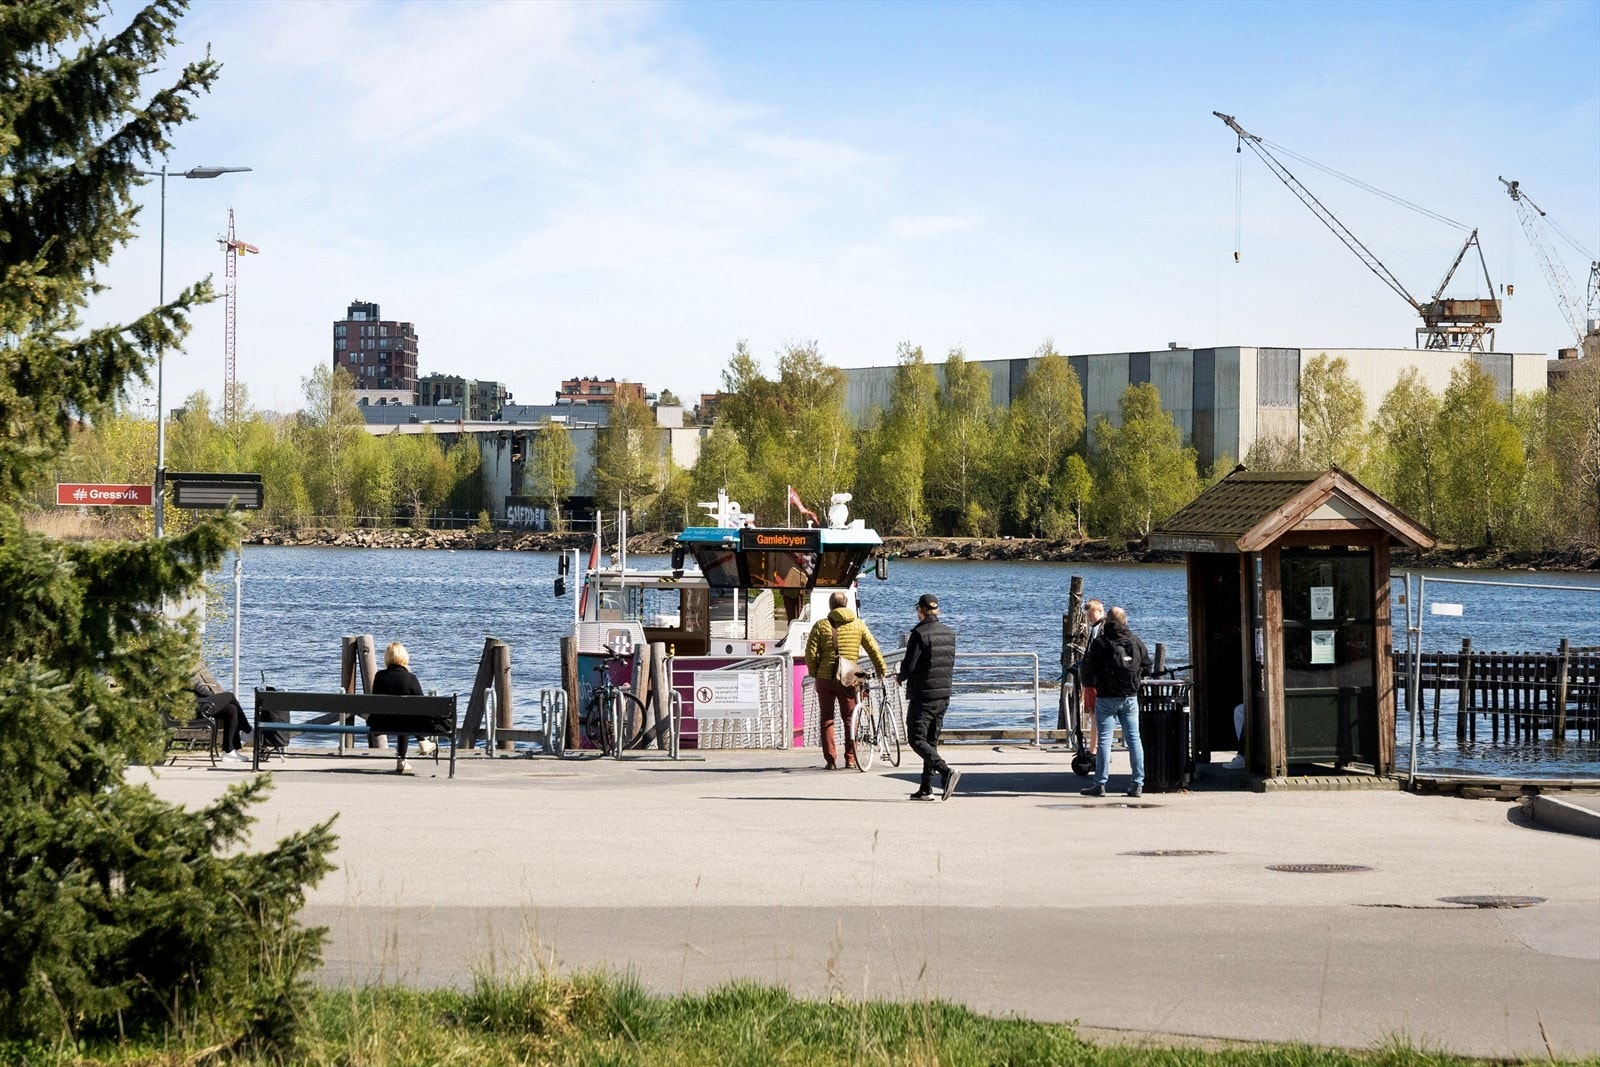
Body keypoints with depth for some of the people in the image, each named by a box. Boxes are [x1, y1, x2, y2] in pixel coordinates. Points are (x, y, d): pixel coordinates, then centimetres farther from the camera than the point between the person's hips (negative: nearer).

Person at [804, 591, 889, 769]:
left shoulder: (821, 626, -1)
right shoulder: (858, 624, 3)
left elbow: (811, 652, -5)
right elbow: (873, 648, 5)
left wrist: (814, 673, 9)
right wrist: (882, 670, 16)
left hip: (825, 679, -1)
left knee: (826, 720, 7)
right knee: (850, 718, 12)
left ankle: (830, 760, 3)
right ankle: (850, 759, 10)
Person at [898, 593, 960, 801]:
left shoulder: (920, 634, -14)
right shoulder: (949, 633, 8)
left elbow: (908, 666, -15)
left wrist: (901, 677, 5)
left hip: (923, 695, -7)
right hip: (944, 695, 7)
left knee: (917, 740, -4)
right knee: (931, 741, 13)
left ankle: (946, 771, -23)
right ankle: (926, 789, 12)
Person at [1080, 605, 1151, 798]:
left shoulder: (1099, 643, -9)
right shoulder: (1136, 641, 3)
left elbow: (1089, 668, -7)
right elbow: (1146, 667, 10)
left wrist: (1089, 683, 13)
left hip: (1106, 697, -3)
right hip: (1130, 697, 3)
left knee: (1104, 740, 0)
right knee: (1133, 738, 7)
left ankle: (1100, 784, -2)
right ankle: (1138, 784, 5)